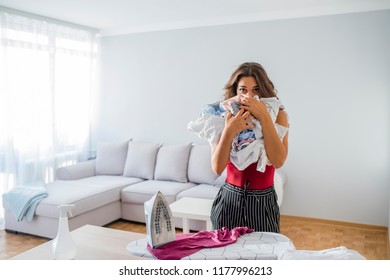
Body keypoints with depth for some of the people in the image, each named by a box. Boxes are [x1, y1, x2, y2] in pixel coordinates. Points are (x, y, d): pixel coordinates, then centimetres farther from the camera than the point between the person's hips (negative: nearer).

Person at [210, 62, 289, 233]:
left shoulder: (278, 116, -6)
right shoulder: (225, 118, -5)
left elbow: (278, 161, -21)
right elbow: (217, 167, -14)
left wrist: (264, 117, -23)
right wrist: (229, 132, -26)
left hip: (263, 202, 0)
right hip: (229, 200, 1)